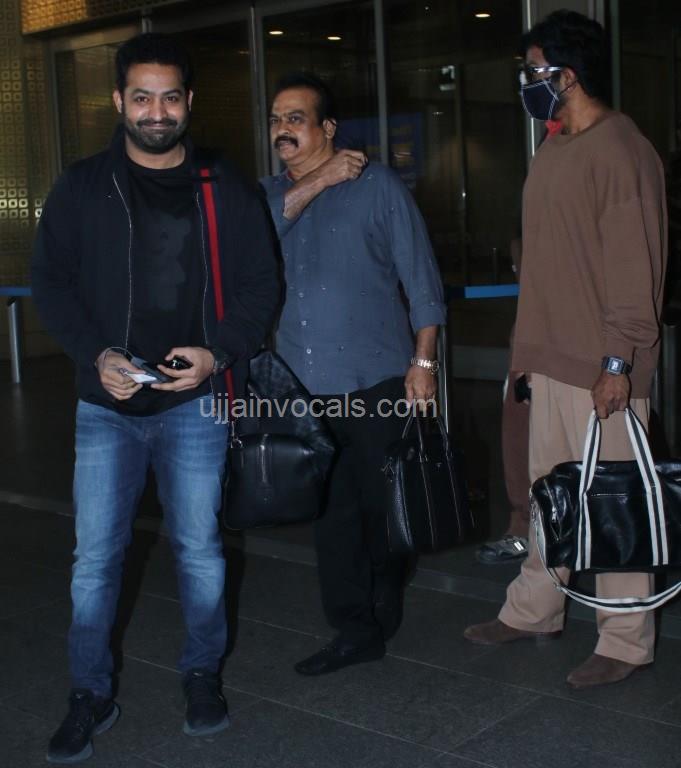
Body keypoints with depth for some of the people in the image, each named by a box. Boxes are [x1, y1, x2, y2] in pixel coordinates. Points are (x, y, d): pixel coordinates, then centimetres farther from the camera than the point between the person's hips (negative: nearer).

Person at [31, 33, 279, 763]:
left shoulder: (226, 191, 2)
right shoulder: (82, 188, 2)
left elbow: (259, 286, 4)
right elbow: (50, 282, 3)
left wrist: (219, 352, -13)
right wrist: (96, 355, -12)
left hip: (194, 402, 0)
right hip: (107, 403, 0)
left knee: (199, 547, 8)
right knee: (95, 554, 2)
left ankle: (203, 674, 28)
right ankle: (90, 695, 18)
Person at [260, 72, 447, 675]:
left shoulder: (379, 186, -1)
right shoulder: (271, 194, 14)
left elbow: (421, 279, -2)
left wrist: (424, 361, -7)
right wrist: (317, 182, -12)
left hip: (376, 380, -4)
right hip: (305, 386, 4)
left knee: (383, 503, 7)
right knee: (331, 510, 6)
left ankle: (385, 612, 28)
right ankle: (356, 630, 16)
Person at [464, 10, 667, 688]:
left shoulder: (620, 152, -14)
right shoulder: (554, 151, 15)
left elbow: (635, 268, -17)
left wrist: (620, 361, -20)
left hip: (601, 369, -9)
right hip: (552, 358, 9)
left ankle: (625, 643, 12)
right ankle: (533, 612, 30)